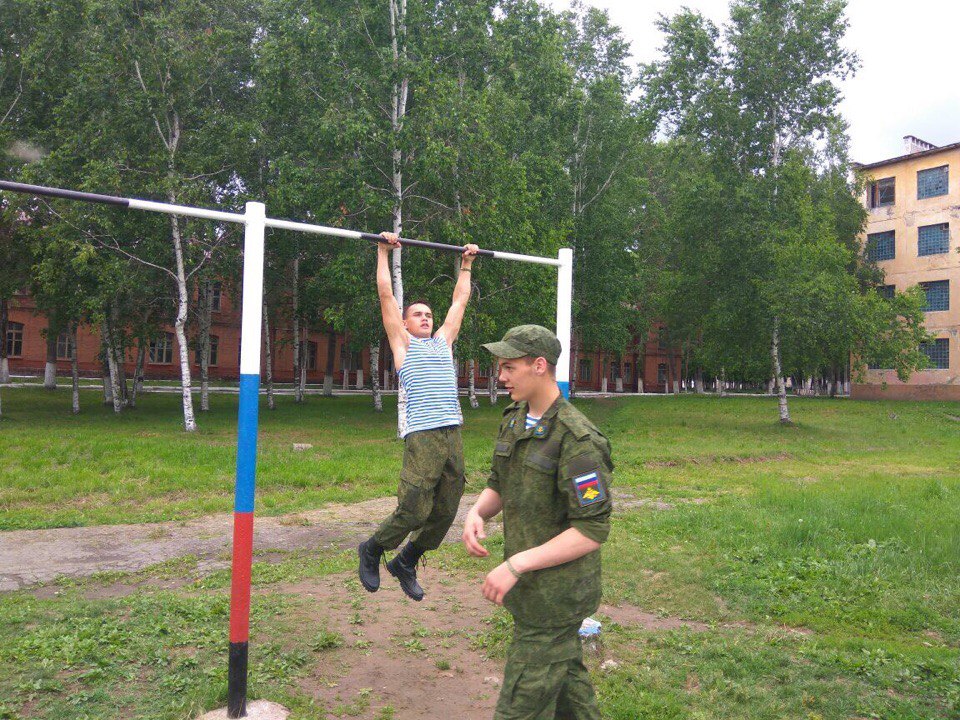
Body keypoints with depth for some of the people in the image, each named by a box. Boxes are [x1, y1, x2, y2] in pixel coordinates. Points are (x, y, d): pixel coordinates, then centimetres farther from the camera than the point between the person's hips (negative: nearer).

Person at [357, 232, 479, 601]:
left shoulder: (443, 341, 23)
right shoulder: (402, 343, 11)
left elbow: (460, 299, 30)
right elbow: (385, 294, 8)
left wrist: (466, 264, 35)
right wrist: (384, 251, 12)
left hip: (453, 435, 6)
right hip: (423, 436, -6)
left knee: (444, 514, 7)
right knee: (414, 510, -10)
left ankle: (405, 563, 29)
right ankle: (372, 549, 19)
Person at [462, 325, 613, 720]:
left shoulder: (576, 438, -23)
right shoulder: (514, 420, 3)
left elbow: (592, 531, -24)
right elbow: (499, 485, 12)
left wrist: (516, 564, -27)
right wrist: (476, 513, -10)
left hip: (555, 595, -8)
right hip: (532, 586, 8)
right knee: (566, 675, 26)